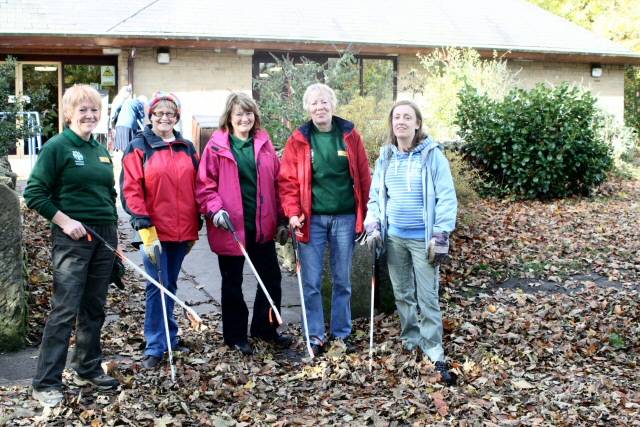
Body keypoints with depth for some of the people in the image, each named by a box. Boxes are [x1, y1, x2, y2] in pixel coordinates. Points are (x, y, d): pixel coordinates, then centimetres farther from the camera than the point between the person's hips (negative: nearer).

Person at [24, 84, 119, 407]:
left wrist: (113, 231, 16)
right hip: (72, 238, -6)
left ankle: (88, 369, 26)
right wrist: (65, 221, -15)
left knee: (94, 308, 12)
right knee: (64, 311, -7)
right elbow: (33, 194, -9)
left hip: (104, 236, 7)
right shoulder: (57, 147, -6)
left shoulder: (101, 151, 13)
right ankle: (45, 383, 2)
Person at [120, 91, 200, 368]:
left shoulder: (187, 148, 11)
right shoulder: (139, 147, -2)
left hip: (182, 231, 4)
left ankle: (170, 337, 27)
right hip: (154, 230, -4)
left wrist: (195, 226, 14)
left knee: (170, 286, 15)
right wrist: (145, 227, -16)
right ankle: (155, 347, 4)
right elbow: (130, 190, -8)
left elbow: (196, 188, 15)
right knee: (157, 287, -4)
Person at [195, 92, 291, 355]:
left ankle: (265, 328, 29)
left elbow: (276, 182, 9)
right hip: (230, 227, -4)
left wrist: (281, 220, 7)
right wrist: (215, 210, -21)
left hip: (263, 226, 4)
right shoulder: (217, 146, -5)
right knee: (232, 283, 9)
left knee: (271, 277, 11)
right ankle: (235, 336, 23)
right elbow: (205, 184, -6)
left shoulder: (264, 144, 7)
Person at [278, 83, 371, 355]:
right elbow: (288, 180, -1)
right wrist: (292, 213, -13)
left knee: (342, 281, 10)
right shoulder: (298, 140, 1)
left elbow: (364, 178, 5)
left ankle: (342, 334, 23)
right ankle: (316, 336, 15)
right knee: (312, 282, 3)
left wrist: (366, 215, 3)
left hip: (345, 218, 1)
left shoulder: (350, 136, 4)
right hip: (312, 219, -1)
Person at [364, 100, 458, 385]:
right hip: (394, 237, 5)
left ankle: (434, 351, 7)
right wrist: (372, 227, 2)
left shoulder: (432, 155, -8)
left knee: (428, 297, -2)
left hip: (422, 239, -4)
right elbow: (376, 196, 13)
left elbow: (446, 198, -10)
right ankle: (410, 338, 31)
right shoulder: (385, 156, 6)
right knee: (402, 294, 15)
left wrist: (441, 236, -14)